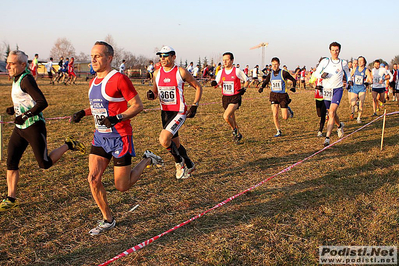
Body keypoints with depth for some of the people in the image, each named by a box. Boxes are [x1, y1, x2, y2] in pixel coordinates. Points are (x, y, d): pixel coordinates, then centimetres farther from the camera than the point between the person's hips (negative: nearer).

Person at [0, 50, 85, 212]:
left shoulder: (26, 80, -17)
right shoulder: (16, 79, 12)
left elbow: (42, 103, -24)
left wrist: (24, 116, -23)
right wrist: (14, 110, 8)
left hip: (34, 127, -9)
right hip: (20, 128, 9)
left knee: (45, 164, -1)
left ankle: (68, 145, 19)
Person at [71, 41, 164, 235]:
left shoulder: (119, 79, -15)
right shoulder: (94, 82, 10)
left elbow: (138, 105, -15)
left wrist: (117, 118, -27)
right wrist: (83, 113, 7)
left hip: (119, 137, -7)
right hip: (100, 136, 7)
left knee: (122, 186, 1)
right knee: (93, 179, -3)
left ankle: (147, 160, 25)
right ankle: (107, 220, 15)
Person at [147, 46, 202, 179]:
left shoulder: (181, 72, -9)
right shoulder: (157, 73, 6)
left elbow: (198, 87, 1)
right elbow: (155, 92, 16)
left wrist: (194, 106, -6)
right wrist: (151, 95, -8)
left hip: (179, 112, -6)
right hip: (165, 112, 6)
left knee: (164, 139, -22)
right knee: (175, 144, 14)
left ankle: (179, 162, 4)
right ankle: (189, 165, 38)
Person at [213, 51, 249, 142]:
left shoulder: (237, 71, -6)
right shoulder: (221, 72, 5)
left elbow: (246, 80, 6)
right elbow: (217, 83, 13)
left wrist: (244, 89, -11)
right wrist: (215, 83, -11)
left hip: (235, 98, -5)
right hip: (225, 98, 5)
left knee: (226, 116, -24)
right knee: (232, 118, 15)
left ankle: (234, 130, 2)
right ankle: (238, 134, 36)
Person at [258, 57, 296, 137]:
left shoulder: (284, 73, -8)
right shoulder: (270, 74, 2)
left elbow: (293, 80, 3)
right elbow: (265, 82, 14)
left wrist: (293, 87, -12)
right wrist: (261, 88, -6)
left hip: (283, 95, -3)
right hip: (274, 95, 3)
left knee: (285, 117, -2)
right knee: (275, 115, -8)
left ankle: (288, 109, 34)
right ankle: (279, 131, 8)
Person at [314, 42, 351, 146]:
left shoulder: (343, 63, 4)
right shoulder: (325, 61, 1)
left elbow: (347, 72, 25)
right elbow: (316, 73, 1)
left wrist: (349, 80, 13)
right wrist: (321, 75, -19)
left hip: (338, 89, -2)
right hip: (326, 90, 2)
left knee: (332, 113, -18)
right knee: (332, 113, 16)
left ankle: (327, 138, -20)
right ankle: (340, 125, 49)